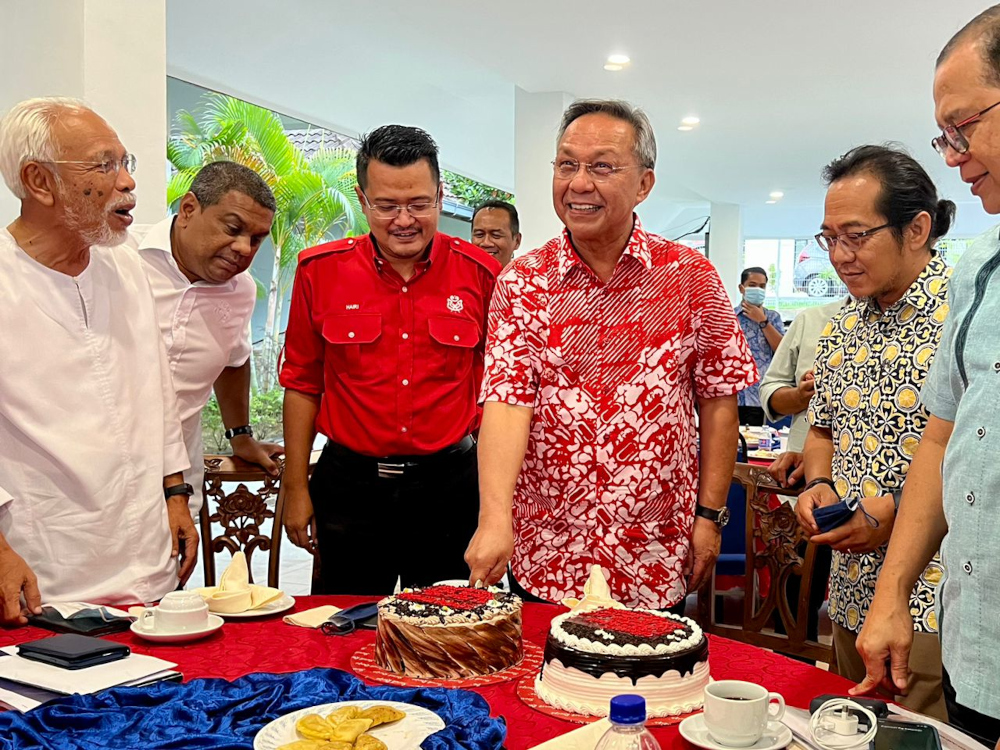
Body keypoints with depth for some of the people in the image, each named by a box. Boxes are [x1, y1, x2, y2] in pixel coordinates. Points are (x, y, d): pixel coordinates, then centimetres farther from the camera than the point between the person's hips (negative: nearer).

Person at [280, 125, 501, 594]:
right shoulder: (320, 271, -1)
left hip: (449, 484, 0)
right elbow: (302, 384, 6)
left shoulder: (480, 274, -2)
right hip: (350, 482, 1)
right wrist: (295, 487, 6)